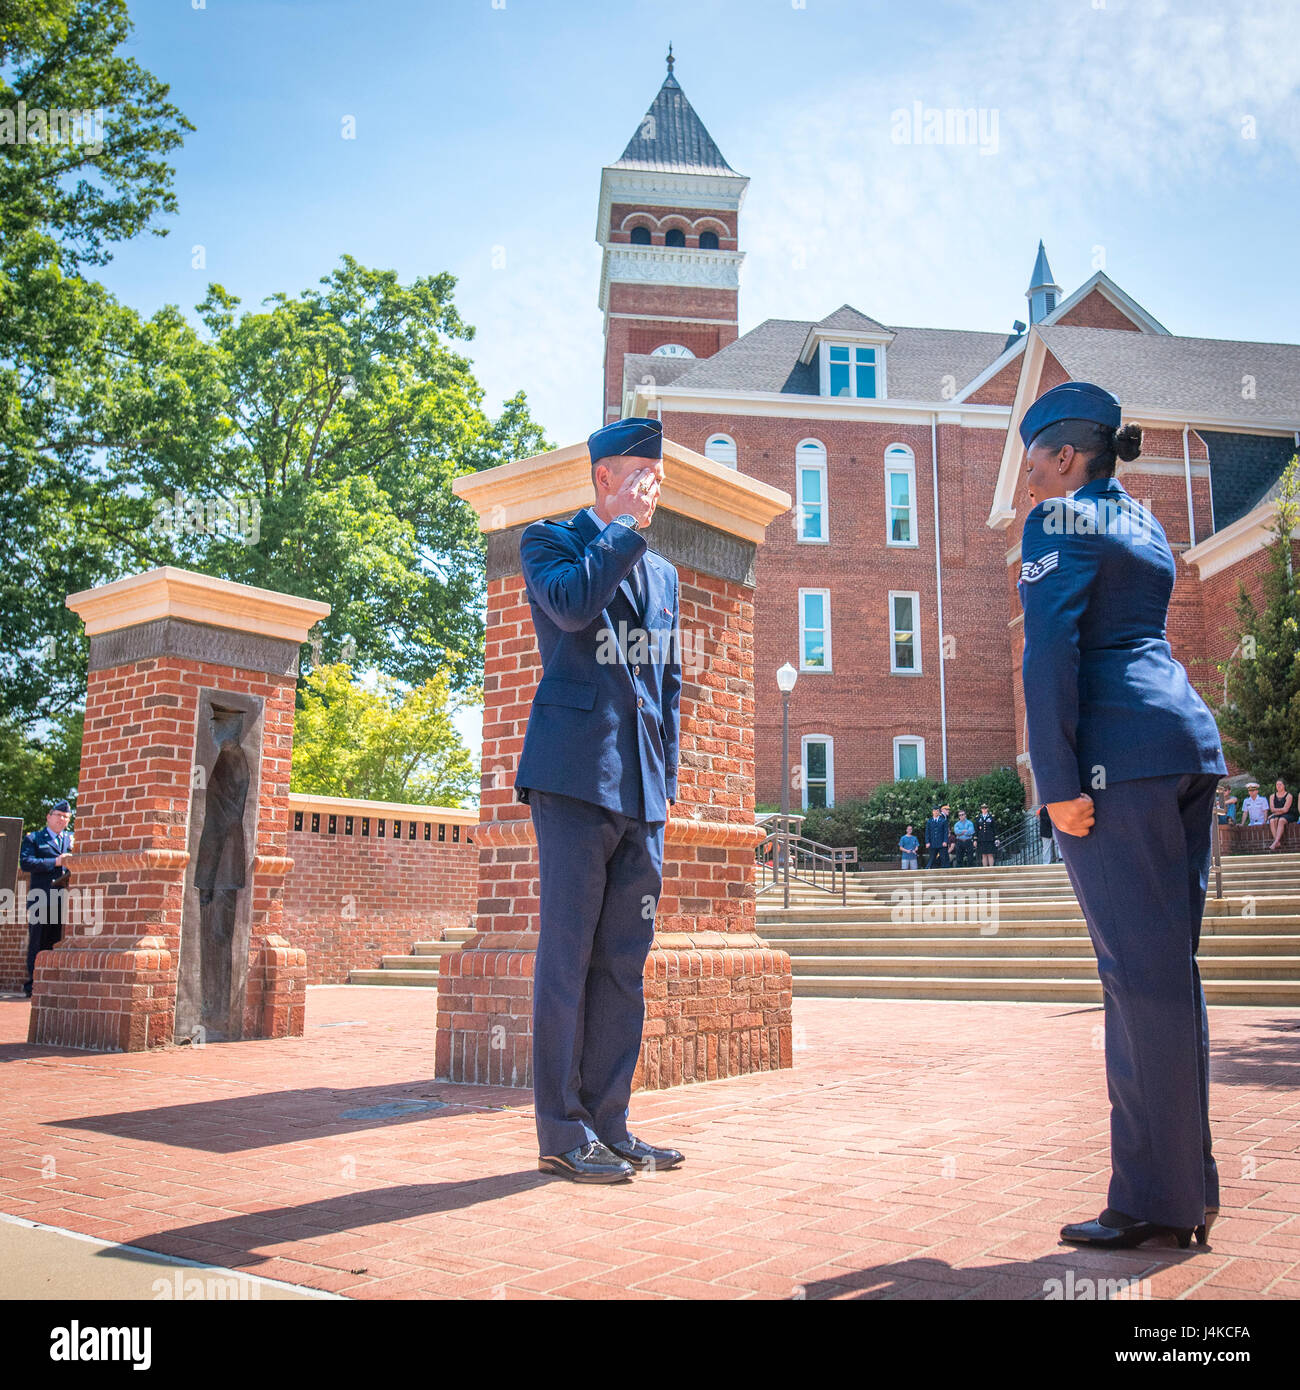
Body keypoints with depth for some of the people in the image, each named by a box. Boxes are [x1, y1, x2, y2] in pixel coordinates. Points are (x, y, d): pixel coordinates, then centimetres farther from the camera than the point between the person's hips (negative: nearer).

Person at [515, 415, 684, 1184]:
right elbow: (572, 602, -18)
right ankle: (563, 1130, 5)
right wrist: (625, 529, -6)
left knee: (625, 961, 7)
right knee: (568, 955, -3)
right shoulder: (550, 541, 6)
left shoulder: (664, 573, 23)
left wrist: (666, 780, 15)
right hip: (576, 775, -6)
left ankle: (609, 1122, 15)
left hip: (643, 789, 6)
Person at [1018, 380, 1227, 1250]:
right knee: (1167, 965, 9)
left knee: (1142, 968, -7)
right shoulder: (1144, 525, 24)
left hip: (1118, 751, -9)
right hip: (1187, 737, 9)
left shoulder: (1059, 521, -1)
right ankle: (1189, 1191, 15)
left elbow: (1051, 651, -13)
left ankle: (1156, 1200, -1)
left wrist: (1057, 779, -16)